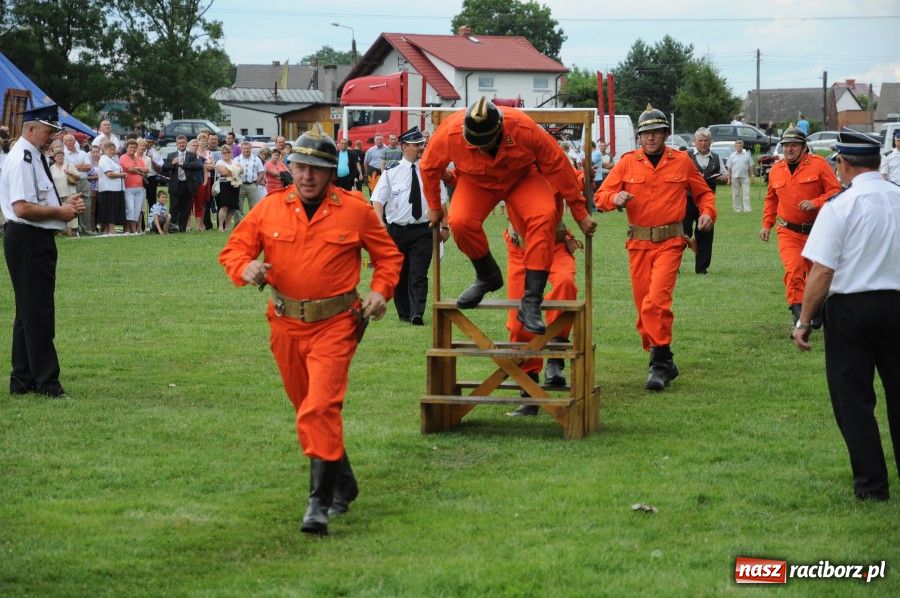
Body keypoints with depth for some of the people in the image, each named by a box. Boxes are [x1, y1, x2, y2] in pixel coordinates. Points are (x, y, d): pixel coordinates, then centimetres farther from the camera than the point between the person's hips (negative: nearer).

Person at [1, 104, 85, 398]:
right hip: (27, 240, -11)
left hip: (37, 241, 11)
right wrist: (60, 211, -16)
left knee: (29, 311, 14)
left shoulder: (35, 156, 15)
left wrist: (65, 202, 8)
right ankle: (46, 381, -2)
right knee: (37, 311, -6)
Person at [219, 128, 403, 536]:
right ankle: (343, 483, 38)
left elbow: (388, 255, 8)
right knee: (308, 408, 18)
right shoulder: (269, 209, 0)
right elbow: (233, 249, 5)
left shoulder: (355, 210, -4)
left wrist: (381, 290, -9)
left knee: (320, 408, -18)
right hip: (286, 324, 4)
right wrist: (246, 268, -18)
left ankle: (320, 503, -15)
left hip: (335, 324, -4)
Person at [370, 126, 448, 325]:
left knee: (419, 275, -11)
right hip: (396, 231, 0)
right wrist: (380, 224, -19)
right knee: (399, 275, 10)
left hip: (422, 231, 0)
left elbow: (440, 201, 11)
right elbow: (378, 200, -5)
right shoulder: (391, 172, 1)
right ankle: (404, 313, 22)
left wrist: (444, 227, 6)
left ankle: (417, 314, -16)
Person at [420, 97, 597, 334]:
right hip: (476, 182, 1)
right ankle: (487, 276, 3)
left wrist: (580, 214, -12)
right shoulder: (449, 133, -31)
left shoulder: (524, 128, -34)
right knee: (460, 221, -29)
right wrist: (434, 207, 6)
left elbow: (558, 167, -19)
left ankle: (531, 303, -27)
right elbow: (429, 167, -8)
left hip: (522, 177, -1)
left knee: (544, 216, -29)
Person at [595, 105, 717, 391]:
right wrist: (615, 198, -18)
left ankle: (660, 363, -14)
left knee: (656, 300, -19)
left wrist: (708, 212, -2)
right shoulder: (627, 163, 6)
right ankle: (662, 362, 23)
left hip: (670, 241, -3)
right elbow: (600, 197, 4)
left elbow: (703, 192, 17)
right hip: (638, 242, 3)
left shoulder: (681, 161, 5)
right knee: (643, 306, 7)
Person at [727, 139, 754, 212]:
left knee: (746, 193, -7)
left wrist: (751, 177, 3)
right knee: (736, 194, 3)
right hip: (735, 177, 1)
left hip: (745, 177, -1)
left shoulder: (747, 155, 8)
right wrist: (729, 177, 2)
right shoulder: (732, 156, 8)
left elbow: (750, 167, 9)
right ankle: (737, 209, 10)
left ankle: (747, 209, -9)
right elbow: (729, 168, 9)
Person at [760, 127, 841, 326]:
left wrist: (816, 203, -22)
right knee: (793, 269, -21)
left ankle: (816, 313, 31)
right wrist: (767, 225, 15)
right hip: (788, 232, 1)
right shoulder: (776, 170, 8)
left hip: (816, 231, -1)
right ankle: (798, 312, -22)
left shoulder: (818, 164, -6)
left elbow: (835, 191, -8)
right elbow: (771, 199, 21)